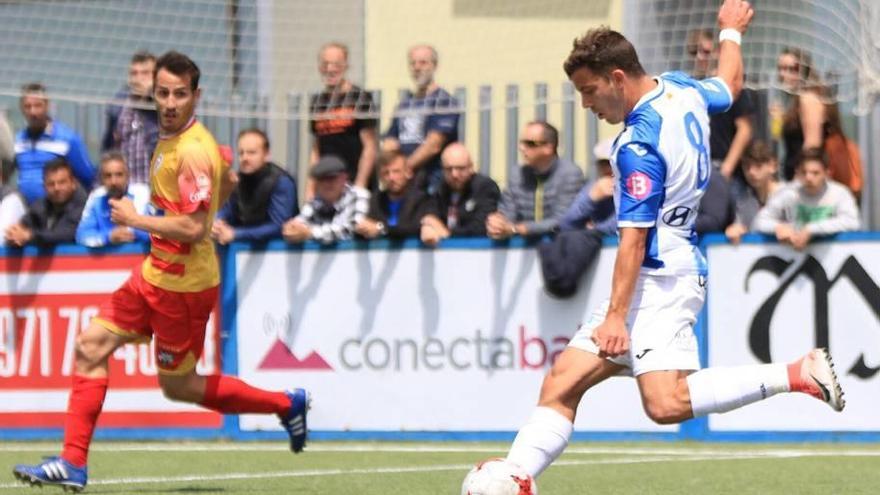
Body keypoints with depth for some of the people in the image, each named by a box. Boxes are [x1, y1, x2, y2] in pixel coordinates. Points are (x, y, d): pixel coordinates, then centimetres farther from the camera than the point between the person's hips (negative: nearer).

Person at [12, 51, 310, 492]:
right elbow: (226, 183, 23)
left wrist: (136, 219, -18)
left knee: (177, 386, 3)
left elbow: (194, 228, -27)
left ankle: (285, 404, 17)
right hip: (155, 274, 9)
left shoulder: (192, 152, -22)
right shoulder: (171, 138, 7)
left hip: (182, 285, -9)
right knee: (91, 345, 2)